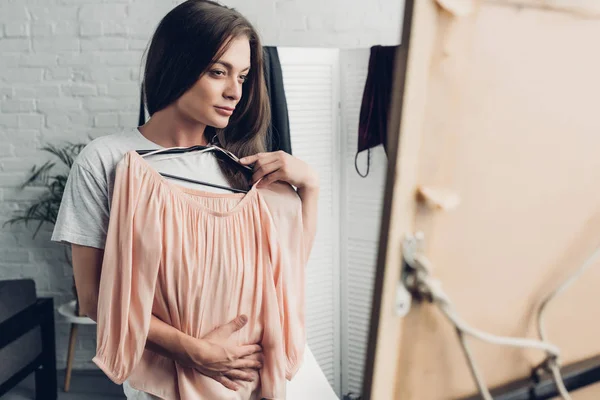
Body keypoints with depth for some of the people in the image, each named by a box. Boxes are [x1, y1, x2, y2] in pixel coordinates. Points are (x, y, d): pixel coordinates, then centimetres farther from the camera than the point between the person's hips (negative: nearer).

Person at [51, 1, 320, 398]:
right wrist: (192, 350, -20)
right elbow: (94, 297, -12)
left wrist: (308, 184, -9)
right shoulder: (105, 160, -12)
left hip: (250, 363, 4)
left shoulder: (240, 160, 0)